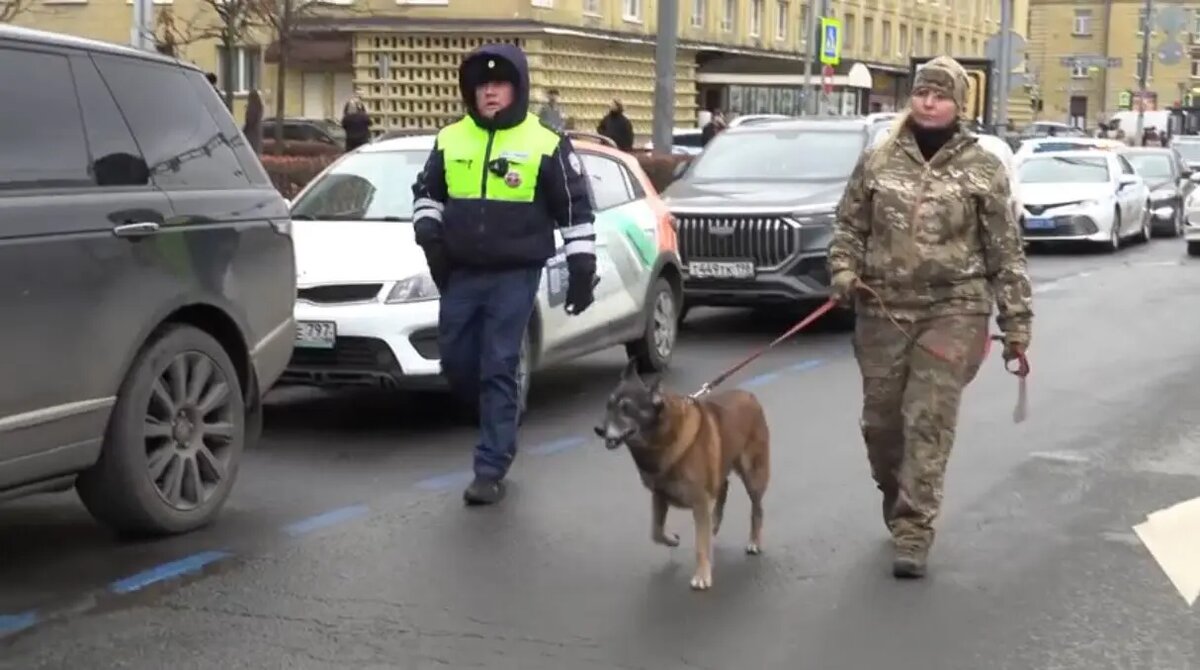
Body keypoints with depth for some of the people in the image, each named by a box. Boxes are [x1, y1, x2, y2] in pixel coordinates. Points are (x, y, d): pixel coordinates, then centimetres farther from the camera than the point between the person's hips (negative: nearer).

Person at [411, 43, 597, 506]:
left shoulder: (545, 145, -4)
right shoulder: (451, 139, 7)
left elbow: (576, 209, 0)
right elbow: (426, 190, 18)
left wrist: (582, 268, -4)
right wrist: (428, 229, -2)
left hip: (515, 275, -5)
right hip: (460, 273, 5)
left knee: (498, 369, -5)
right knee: (456, 361, 7)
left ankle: (491, 470, 0)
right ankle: (501, 424, 33)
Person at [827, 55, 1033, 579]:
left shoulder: (983, 170, 0)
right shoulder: (877, 161, 6)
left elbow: (1005, 252, 1)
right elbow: (849, 225, 13)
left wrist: (1016, 323, -2)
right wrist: (843, 270, -7)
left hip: (954, 311, -3)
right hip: (882, 310, 3)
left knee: (929, 423, -8)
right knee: (881, 420, 11)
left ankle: (913, 533, -2)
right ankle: (899, 507, 37)